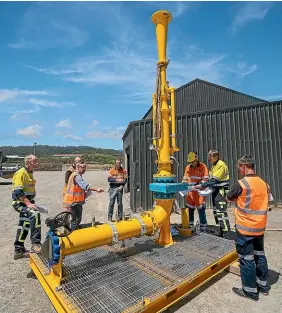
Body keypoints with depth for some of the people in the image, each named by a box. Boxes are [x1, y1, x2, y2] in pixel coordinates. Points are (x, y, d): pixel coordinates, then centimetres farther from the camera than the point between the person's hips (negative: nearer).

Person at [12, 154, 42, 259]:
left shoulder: (30, 173, 13)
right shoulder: (21, 173, -15)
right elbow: (18, 192, -23)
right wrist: (28, 203, -27)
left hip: (27, 202, 10)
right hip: (20, 202, -10)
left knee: (24, 226, 15)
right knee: (35, 214, -31)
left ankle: (19, 250, 28)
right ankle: (35, 244, -27)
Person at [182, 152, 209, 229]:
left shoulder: (203, 167, -3)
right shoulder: (188, 167, 11)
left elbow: (205, 179, -8)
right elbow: (185, 179, 13)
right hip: (190, 191, 5)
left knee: (201, 208, -2)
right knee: (189, 207, 9)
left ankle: (203, 226, 12)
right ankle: (190, 225, 25)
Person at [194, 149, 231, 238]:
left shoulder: (221, 165, -16)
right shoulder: (214, 165, 13)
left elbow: (214, 180, -22)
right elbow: (211, 179, 13)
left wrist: (202, 185, -23)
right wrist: (203, 185, 1)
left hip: (221, 191, -10)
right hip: (215, 190, 10)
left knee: (221, 213, -9)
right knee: (216, 212, 15)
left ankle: (227, 236, 0)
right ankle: (222, 233, 28)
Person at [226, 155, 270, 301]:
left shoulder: (241, 184, -19)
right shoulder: (264, 184, 2)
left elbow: (228, 198, -5)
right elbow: (267, 198, 18)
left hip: (245, 228, -7)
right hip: (260, 227, 7)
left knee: (246, 258, 6)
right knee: (259, 255, 20)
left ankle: (250, 291, 19)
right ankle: (263, 286, 35)